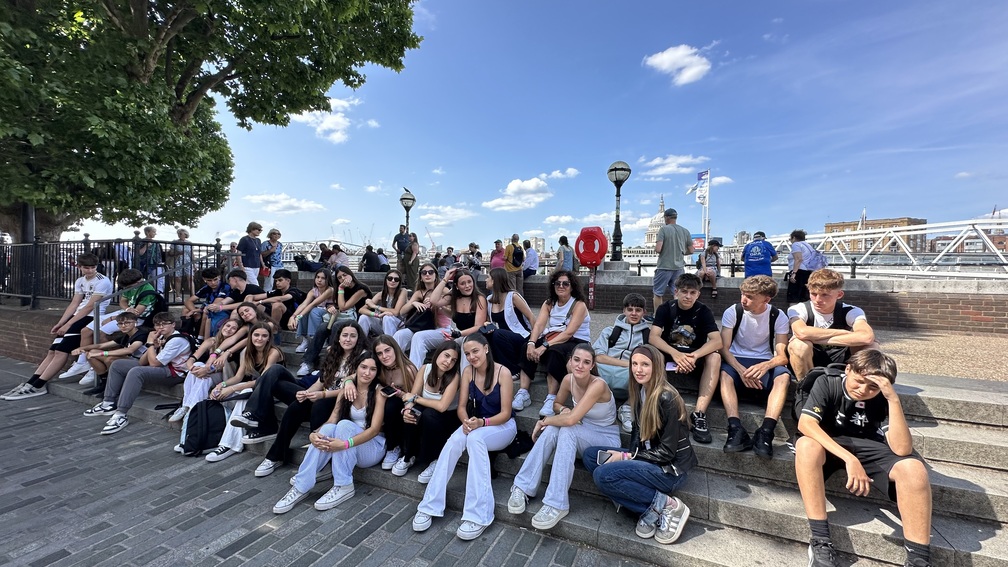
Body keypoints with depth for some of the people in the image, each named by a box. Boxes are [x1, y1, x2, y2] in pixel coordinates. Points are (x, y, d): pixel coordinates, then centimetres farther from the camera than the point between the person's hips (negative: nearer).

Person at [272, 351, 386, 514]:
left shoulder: (378, 392, -12)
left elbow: (374, 429, -21)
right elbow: (332, 420, -5)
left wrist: (345, 444, -35)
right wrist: (313, 434, -27)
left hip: (373, 446, -4)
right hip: (350, 442, 4)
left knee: (344, 424, -30)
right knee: (328, 429, -26)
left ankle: (343, 486, -24)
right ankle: (301, 486, -24)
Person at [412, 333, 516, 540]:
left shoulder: (503, 372, -17)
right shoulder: (468, 372, -4)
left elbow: (505, 413, -16)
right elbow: (461, 406, -3)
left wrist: (482, 422, -32)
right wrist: (466, 421, -25)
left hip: (502, 426, -3)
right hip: (477, 424, 4)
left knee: (475, 438, -36)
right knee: (454, 441, -30)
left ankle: (478, 515, -34)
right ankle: (430, 506, -22)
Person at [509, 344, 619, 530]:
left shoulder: (598, 385, -28)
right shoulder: (569, 379, -9)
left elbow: (571, 419, -34)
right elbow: (557, 404, 10)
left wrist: (544, 421, -18)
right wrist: (563, 410, -13)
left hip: (606, 439, -5)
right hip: (581, 433, 5)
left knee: (567, 430, -34)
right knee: (551, 431, -26)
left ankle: (557, 504, -31)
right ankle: (522, 487, -18)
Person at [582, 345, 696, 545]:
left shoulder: (666, 399, -21)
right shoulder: (641, 392, 3)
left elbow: (667, 451, -19)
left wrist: (626, 457, -15)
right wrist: (627, 454, -9)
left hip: (671, 469, -9)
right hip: (648, 459, 9)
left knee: (603, 475, -23)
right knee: (590, 455, -3)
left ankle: (667, 505, -9)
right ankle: (649, 510, -7)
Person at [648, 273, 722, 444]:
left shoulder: (703, 311, -5)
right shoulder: (665, 309, -6)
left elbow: (717, 341, -19)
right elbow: (653, 337, -19)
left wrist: (694, 356, -38)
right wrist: (675, 354, -38)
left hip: (695, 361, 1)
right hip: (669, 356, 0)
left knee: (715, 357, -31)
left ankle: (699, 414, -34)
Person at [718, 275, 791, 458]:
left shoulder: (778, 316, -3)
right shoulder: (732, 312, -5)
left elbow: (782, 355, -9)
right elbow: (724, 348, -10)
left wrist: (765, 365, -32)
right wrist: (741, 369, -29)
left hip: (765, 363, 1)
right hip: (736, 361, 0)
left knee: (783, 376, -33)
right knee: (724, 373, -35)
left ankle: (766, 432, -39)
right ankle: (736, 429, -43)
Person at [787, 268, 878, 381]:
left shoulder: (851, 312, -12)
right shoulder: (798, 310, -18)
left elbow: (867, 337, -35)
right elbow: (802, 333, -41)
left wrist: (816, 338, -36)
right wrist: (843, 333, -28)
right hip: (808, 364, -2)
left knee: (871, 347, -23)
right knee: (799, 344, -35)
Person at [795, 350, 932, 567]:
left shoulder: (882, 399, -11)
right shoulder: (827, 384, -15)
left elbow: (901, 449, -24)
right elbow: (805, 423, -28)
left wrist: (894, 399, -31)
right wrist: (849, 458, -39)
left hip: (871, 451, 2)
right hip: (831, 446, -1)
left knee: (913, 468, -30)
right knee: (806, 445, -37)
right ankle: (820, 541, -32)